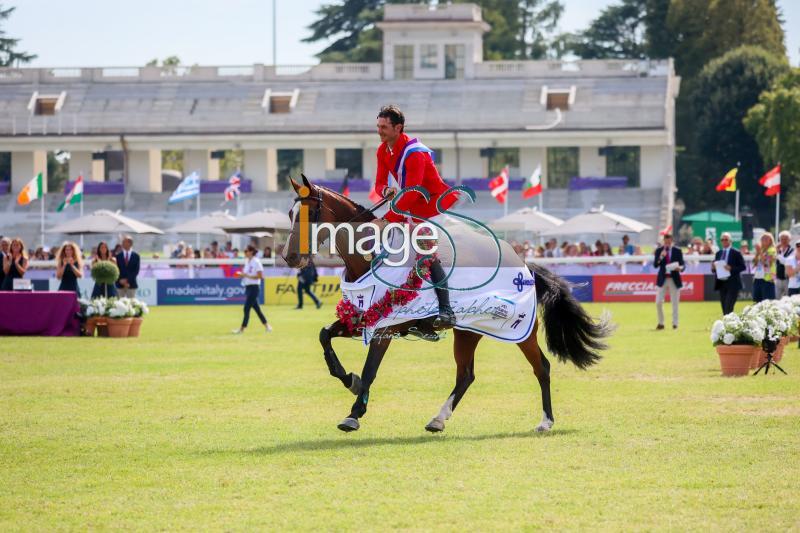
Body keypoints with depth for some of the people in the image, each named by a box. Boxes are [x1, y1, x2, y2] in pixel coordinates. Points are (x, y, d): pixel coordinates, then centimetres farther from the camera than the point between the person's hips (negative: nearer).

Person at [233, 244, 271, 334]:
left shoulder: (256, 262, -13)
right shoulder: (247, 261, 11)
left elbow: (260, 276, -17)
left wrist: (247, 275, -21)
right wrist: (241, 274, 0)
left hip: (254, 287, -9)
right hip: (248, 286, 9)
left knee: (247, 308, -9)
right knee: (256, 308, 12)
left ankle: (242, 329, -7)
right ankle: (266, 325, 21)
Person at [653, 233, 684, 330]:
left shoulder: (677, 251, 0)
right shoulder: (659, 250, 3)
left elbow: (682, 264, 0)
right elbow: (655, 265, -5)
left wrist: (680, 268, -23)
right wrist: (661, 257, -21)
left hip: (674, 279, -1)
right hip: (662, 279, 1)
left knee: (675, 303, 3)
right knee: (658, 302, -3)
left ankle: (675, 324, 10)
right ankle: (661, 323, 11)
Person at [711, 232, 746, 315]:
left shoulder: (736, 253, -2)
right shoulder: (718, 253, 14)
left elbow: (743, 267, -6)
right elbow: (714, 269, 17)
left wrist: (731, 268, -19)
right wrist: (713, 267, -7)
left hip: (732, 284, -6)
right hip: (721, 283, 6)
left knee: (728, 308, -15)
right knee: (724, 309, 7)